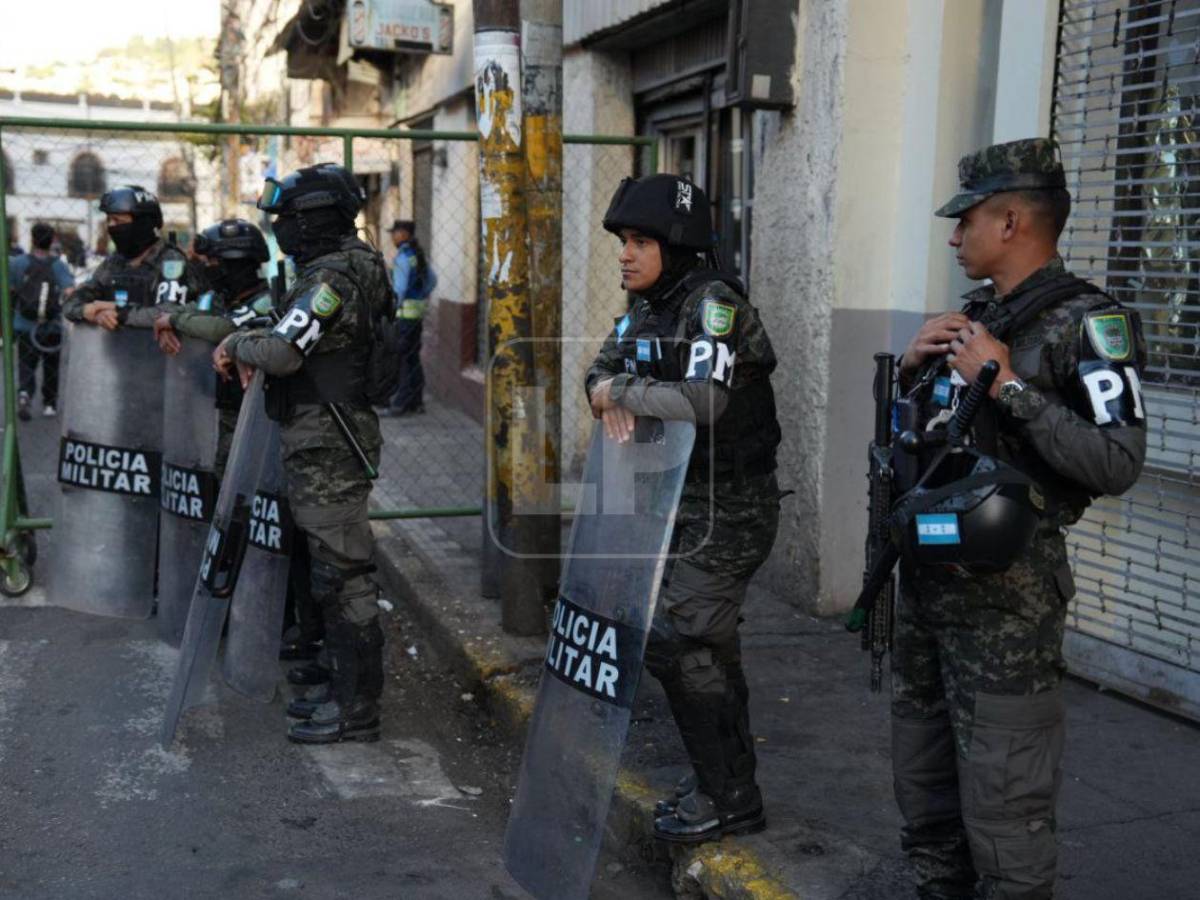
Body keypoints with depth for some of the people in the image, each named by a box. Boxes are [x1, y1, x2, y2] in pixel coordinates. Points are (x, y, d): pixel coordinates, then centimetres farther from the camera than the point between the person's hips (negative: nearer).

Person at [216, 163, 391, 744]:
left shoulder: (333, 278, -17)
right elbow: (299, 342, 22)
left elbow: (283, 352, -26)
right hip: (324, 447, 10)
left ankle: (356, 714, 3)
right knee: (336, 572, 16)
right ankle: (346, 690, 27)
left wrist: (235, 345, -8)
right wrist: (250, 349, 6)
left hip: (328, 450, -10)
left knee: (342, 576, -5)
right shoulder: (352, 269, 15)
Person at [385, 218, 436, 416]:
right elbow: (432, 279, 20)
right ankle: (416, 401, 17)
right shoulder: (419, 254, 13)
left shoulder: (403, 256, -14)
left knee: (402, 358, -7)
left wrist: (394, 308, -10)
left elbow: (400, 287, -18)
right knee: (413, 357, 13)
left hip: (405, 311, -9)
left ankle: (401, 403, -6)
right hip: (418, 310, 9)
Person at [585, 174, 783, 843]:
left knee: (676, 642, -12)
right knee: (710, 645, 17)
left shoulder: (713, 304, -19)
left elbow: (704, 402, -31)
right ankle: (727, 783, 32)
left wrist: (624, 393, -17)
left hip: (731, 507, -9)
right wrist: (611, 396, -10)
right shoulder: (648, 308, 9)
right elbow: (602, 372, 14)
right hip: (684, 500, 9)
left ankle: (730, 800, 2)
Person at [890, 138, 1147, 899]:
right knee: (924, 782, 18)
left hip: (1005, 594, -8)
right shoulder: (974, 317, 13)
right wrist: (912, 368, 3)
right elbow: (913, 434, 22)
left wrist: (1009, 386, -21)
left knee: (1002, 799, -4)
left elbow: (1117, 463, -21)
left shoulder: (1087, 323, -11)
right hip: (928, 578, 8)